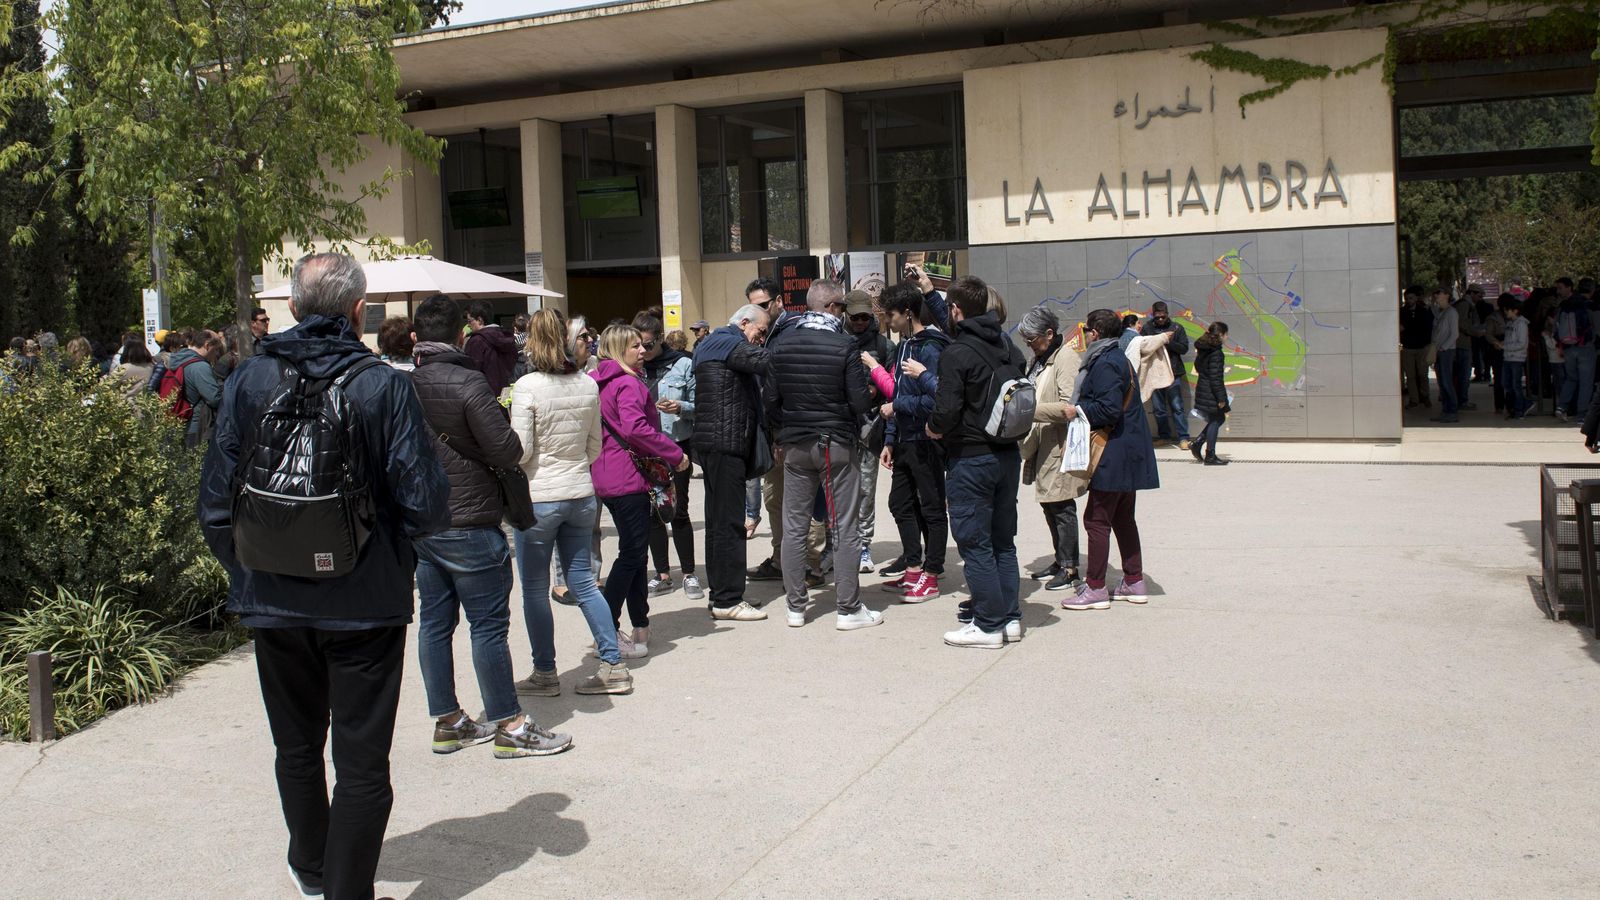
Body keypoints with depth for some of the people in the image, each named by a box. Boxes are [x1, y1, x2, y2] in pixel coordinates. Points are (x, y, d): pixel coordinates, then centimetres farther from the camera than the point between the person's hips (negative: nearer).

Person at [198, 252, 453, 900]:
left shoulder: (250, 380, -5)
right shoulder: (384, 387, -14)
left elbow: (215, 501, -2)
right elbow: (425, 505, -16)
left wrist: (246, 573, 12)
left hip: (272, 602, 4)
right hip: (365, 603, -4)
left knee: (297, 747, 23)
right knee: (362, 762, 8)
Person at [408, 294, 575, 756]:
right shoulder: (467, 382, -16)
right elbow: (507, 452, -16)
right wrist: (501, 419, 3)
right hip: (468, 523, -7)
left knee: (434, 622, 12)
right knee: (489, 625, 0)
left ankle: (447, 722, 22)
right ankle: (509, 727, 7)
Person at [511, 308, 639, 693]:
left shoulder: (527, 386, -14)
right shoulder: (588, 384, 2)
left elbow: (520, 451, -13)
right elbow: (595, 448, 9)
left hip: (539, 498, -5)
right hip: (581, 495, 5)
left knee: (534, 590, 8)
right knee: (583, 582, 13)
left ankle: (545, 674, 16)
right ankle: (614, 666, 13)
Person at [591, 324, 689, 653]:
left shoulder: (600, 383, 15)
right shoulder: (629, 383, -13)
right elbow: (636, 429, -26)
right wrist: (676, 454, -18)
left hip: (608, 476, 10)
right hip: (629, 477, -10)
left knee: (635, 551, 15)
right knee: (632, 553, -6)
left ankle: (641, 626, 21)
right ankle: (607, 631, -7)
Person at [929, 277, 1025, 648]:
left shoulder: (957, 352, -15)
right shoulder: (1009, 347, 8)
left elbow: (947, 409, -21)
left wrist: (934, 428, -2)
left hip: (972, 458, -7)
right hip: (1009, 453, 8)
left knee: (974, 541, 0)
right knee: (1003, 539, 15)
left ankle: (988, 624, 3)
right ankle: (1008, 616, 21)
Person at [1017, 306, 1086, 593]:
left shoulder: (1066, 358, -14)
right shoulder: (1039, 359, 15)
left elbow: (1068, 406, -22)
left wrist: (1029, 410, -24)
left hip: (1060, 445, -9)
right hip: (1042, 445, 9)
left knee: (1062, 507, -3)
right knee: (1048, 504, 15)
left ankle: (1070, 568, 5)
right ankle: (1060, 560, 27)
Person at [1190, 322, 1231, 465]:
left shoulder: (1203, 350, 8)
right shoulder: (1216, 353, -19)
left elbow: (1198, 367, 21)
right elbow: (1215, 377, -22)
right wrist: (1221, 398, -19)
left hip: (1202, 391, 9)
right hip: (1211, 394, -9)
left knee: (1218, 418, 20)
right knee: (1215, 421, 2)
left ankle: (1197, 445, 14)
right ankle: (1210, 456, 6)